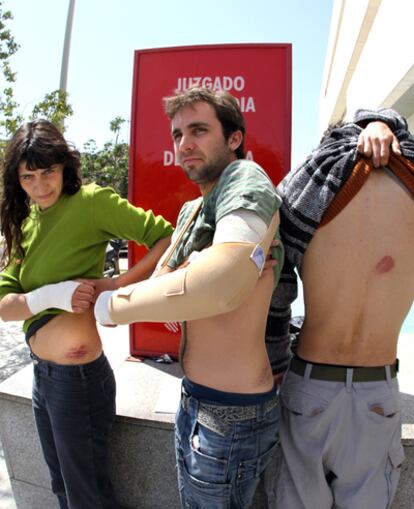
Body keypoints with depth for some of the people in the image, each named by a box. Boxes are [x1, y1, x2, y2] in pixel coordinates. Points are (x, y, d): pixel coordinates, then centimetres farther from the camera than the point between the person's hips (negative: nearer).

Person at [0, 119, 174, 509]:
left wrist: (115, 285, -25)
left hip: (78, 376, -7)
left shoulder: (90, 201, -14)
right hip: (42, 373, 7)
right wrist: (51, 294, -20)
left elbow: (167, 239, -20)